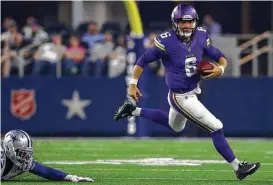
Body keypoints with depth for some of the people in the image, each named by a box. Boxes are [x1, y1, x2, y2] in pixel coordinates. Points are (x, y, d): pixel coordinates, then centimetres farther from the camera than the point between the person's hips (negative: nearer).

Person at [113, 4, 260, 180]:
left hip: (193, 91, 8)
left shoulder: (201, 36, -7)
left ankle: (134, 111, 42)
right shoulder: (166, 42, -23)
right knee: (217, 128, -8)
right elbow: (144, 60, -11)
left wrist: (220, 68, -19)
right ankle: (238, 167, 6)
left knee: (175, 126, 34)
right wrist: (133, 83, -9)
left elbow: (219, 56, 3)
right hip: (181, 98, -8)